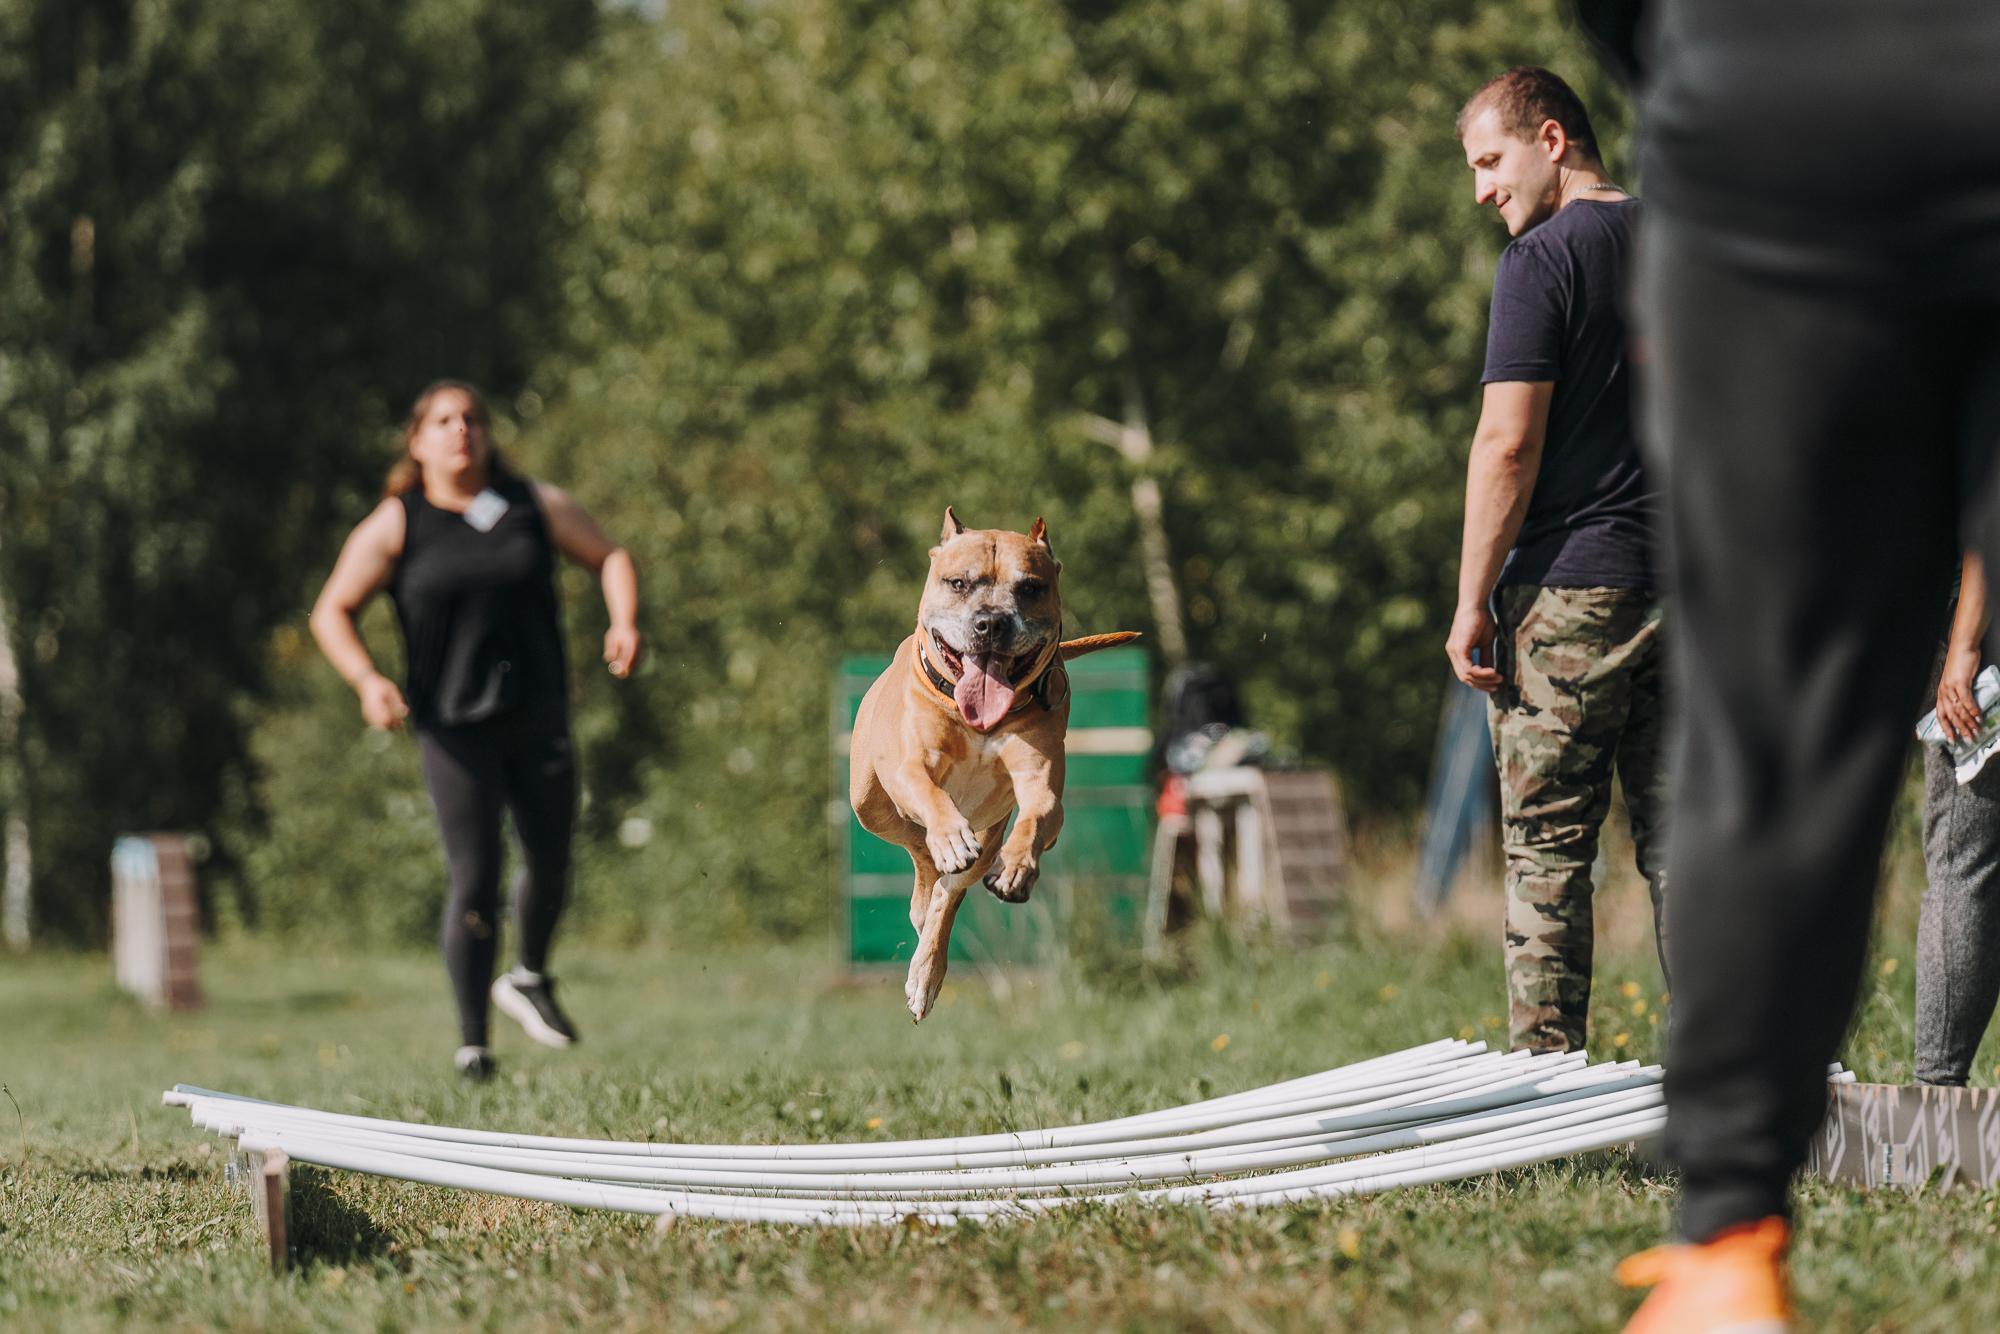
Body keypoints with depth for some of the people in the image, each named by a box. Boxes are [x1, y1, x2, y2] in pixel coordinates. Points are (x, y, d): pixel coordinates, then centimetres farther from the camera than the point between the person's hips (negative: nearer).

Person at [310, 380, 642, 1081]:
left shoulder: (535, 505, 7)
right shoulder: (395, 525, 0)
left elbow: (610, 557, 12)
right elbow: (332, 612, 1)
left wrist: (624, 623, -8)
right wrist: (367, 681, -16)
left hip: (537, 714, 3)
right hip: (453, 726, -3)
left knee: (550, 863, 10)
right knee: (474, 883, -10)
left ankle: (530, 980, 41)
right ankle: (472, 1046, -1)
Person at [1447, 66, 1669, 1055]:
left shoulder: (1544, 258, -8)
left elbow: (1509, 444, -14)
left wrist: (1473, 601, -10)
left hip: (1571, 589, -6)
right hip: (1691, 584, 6)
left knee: (1546, 852, -1)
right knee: (1678, 840, 8)